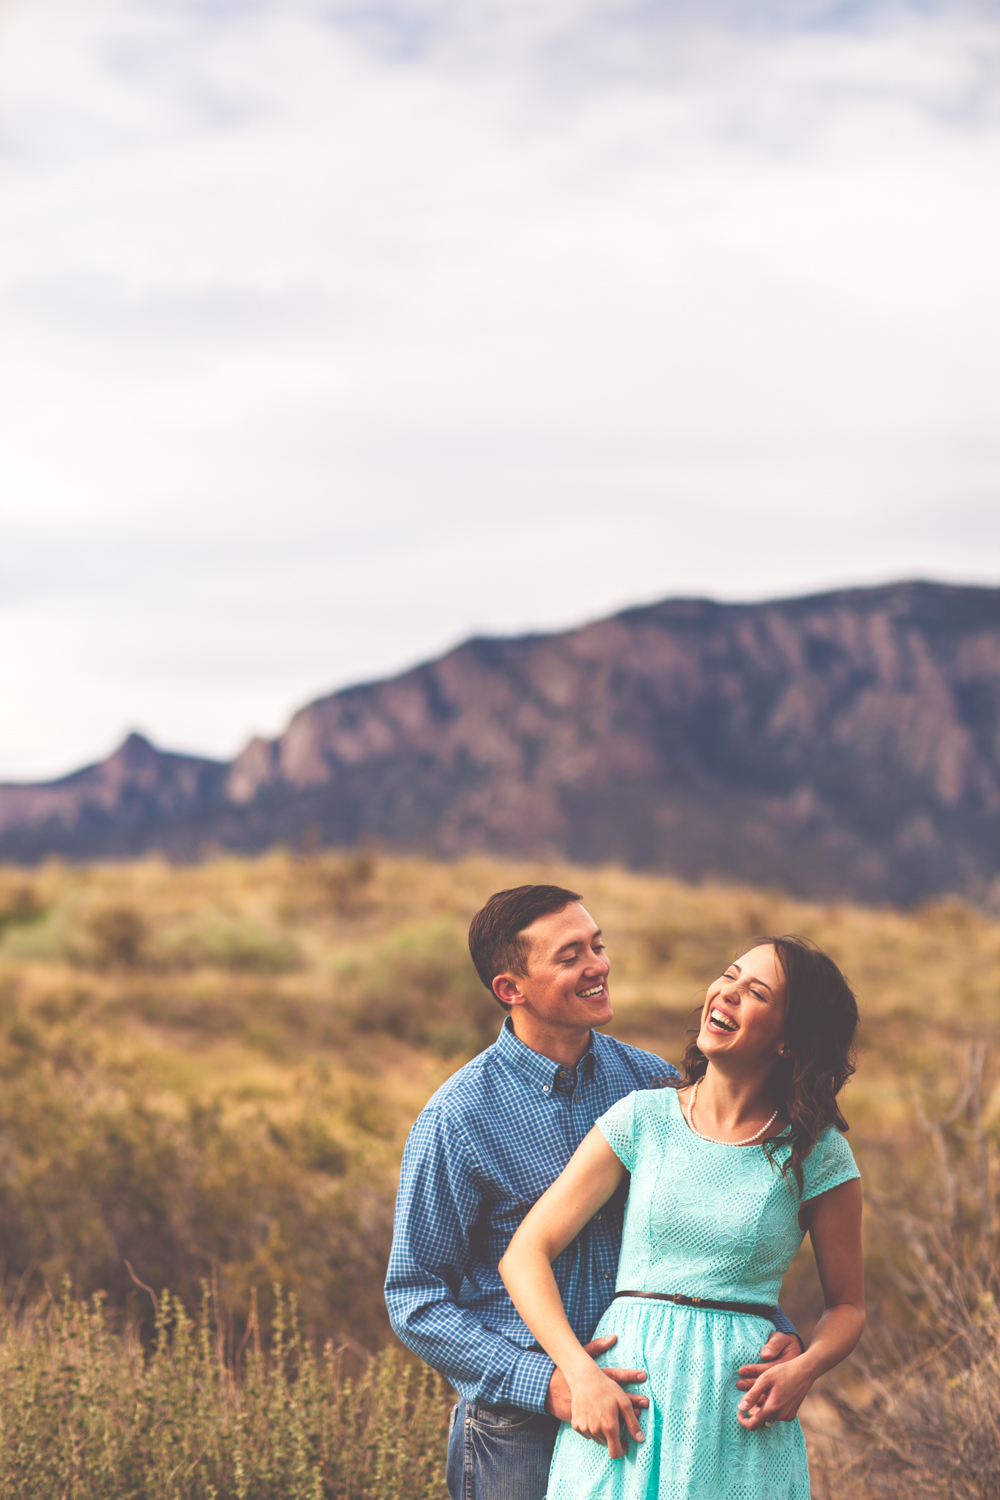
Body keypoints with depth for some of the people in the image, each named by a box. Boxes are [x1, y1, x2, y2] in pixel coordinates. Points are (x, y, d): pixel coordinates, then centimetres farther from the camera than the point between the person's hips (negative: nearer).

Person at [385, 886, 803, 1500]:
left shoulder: (655, 1084, 2)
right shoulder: (459, 1116, -10)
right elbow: (415, 1299, -8)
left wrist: (776, 1329, -10)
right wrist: (543, 1381, -19)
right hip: (517, 1429, -3)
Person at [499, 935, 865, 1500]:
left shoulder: (818, 1154, -1)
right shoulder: (643, 1118, 1)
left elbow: (848, 1305, 9)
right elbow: (525, 1255, -1)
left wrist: (803, 1369, -13)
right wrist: (583, 1375, -14)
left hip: (740, 1417, -1)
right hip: (624, 1390, 1)